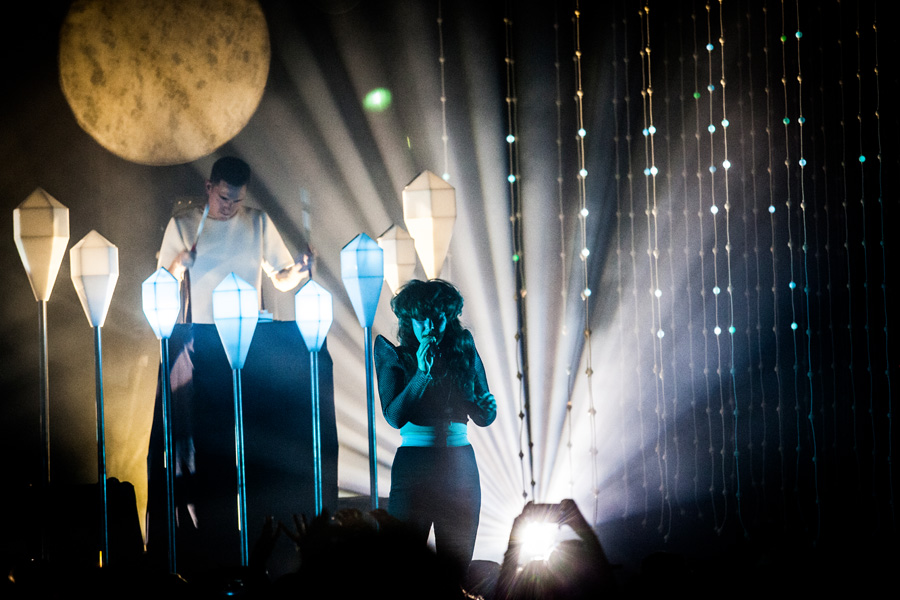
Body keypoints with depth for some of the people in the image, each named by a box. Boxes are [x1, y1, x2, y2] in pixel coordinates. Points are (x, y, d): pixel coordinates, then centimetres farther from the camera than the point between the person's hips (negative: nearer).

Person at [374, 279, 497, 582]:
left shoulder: (464, 352, 8)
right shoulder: (394, 356, 0)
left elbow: (483, 419, 10)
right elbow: (394, 416, -10)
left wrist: (488, 406, -13)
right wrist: (422, 373, -16)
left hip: (460, 466, 3)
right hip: (414, 464, -2)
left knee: (457, 564, 2)